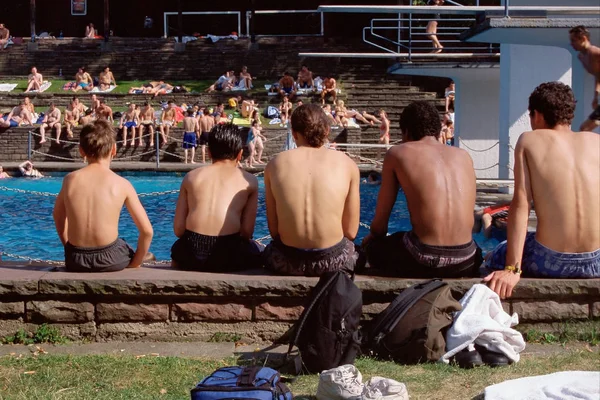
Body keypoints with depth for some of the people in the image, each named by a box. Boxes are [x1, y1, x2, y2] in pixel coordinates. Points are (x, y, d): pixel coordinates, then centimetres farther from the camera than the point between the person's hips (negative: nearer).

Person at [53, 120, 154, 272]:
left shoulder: (70, 179, -1)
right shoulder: (122, 184, -8)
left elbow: (58, 216, 16)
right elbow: (147, 231, -7)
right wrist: (135, 264, 7)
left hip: (75, 260, 2)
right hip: (109, 259, -2)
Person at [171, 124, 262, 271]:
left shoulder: (191, 176, 15)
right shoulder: (249, 180, 10)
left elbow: (178, 229, 11)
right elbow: (247, 232, 5)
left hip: (191, 254, 2)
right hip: (229, 255, -2)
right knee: (254, 251, 33)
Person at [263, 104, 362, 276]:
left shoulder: (276, 164, 3)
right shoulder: (347, 164, 1)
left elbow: (274, 230, 2)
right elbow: (351, 231, 0)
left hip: (287, 262, 1)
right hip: (333, 261, -1)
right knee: (353, 250, 35)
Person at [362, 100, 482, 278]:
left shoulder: (398, 153, 7)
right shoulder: (464, 156, 15)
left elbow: (381, 220, 10)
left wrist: (372, 238, 33)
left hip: (423, 262, -4)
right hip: (466, 261, 4)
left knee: (373, 247, 27)